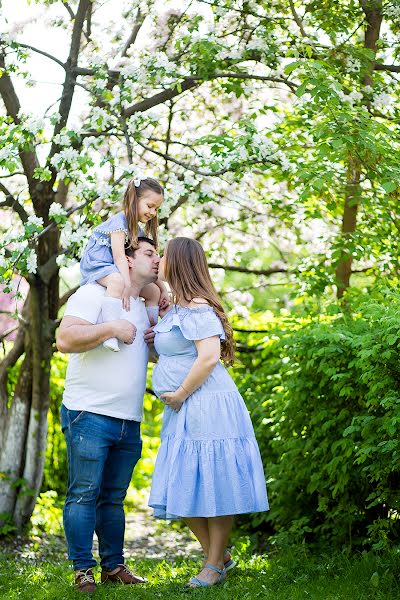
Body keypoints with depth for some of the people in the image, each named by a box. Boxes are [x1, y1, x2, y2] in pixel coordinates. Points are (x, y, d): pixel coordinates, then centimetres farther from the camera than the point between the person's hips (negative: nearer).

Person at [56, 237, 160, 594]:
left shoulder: (143, 309, 20)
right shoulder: (95, 294, -4)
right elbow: (65, 339, -16)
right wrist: (111, 328, -18)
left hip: (129, 422, 7)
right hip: (90, 416, -7)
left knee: (114, 498, 11)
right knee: (84, 494, -5)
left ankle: (113, 566, 16)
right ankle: (83, 570, 0)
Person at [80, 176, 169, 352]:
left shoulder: (138, 231, 14)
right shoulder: (119, 221, -14)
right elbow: (119, 255, -25)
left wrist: (163, 288, 9)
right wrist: (127, 284, -34)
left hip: (121, 271, 10)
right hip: (97, 264, -10)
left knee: (154, 292, 5)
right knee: (117, 281, -41)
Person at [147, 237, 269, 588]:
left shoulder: (197, 308, -13)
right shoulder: (177, 309, 17)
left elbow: (209, 356, -23)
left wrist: (180, 394, -16)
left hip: (207, 408, -10)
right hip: (184, 414, 10)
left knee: (212, 486, -2)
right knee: (184, 489, 10)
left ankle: (215, 566, 6)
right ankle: (219, 555, 20)